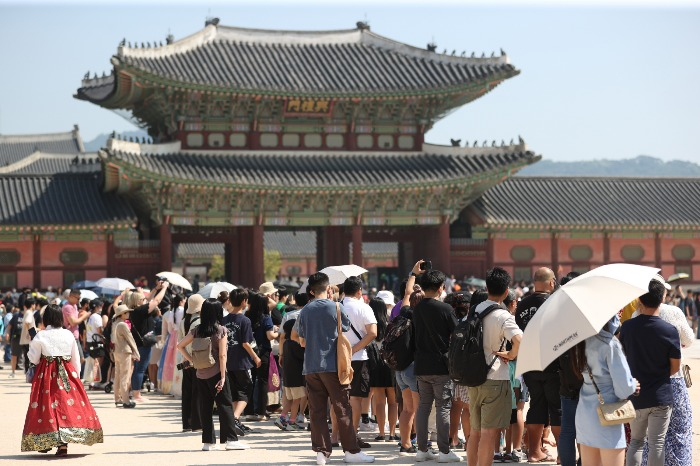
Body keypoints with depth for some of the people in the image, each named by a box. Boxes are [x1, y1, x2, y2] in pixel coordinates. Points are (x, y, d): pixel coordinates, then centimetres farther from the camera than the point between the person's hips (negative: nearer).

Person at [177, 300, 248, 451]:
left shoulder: (196, 331, 3)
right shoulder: (221, 330, -8)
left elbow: (180, 346, 6)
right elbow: (222, 355, -11)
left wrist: (192, 360, 9)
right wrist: (223, 377, -10)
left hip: (200, 374, 4)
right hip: (215, 373, -4)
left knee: (205, 407, 8)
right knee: (225, 405, 1)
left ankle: (208, 441, 10)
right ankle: (230, 440, -2)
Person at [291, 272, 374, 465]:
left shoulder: (305, 311, 5)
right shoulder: (335, 307, -5)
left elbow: (301, 341, 12)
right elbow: (346, 328, 11)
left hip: (310, 367, 3)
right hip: (332, 365, -3)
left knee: (317, 411, 5)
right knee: (342, 409, 2)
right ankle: (351, 451, 3)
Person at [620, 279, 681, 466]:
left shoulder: (626, 327, -7)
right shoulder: (670, 331, -14)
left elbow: (623, 358, 5)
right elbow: (675, 367, -6)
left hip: (636, 395, 3)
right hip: (661, 396, -3)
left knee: (636, 441, 17)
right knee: (657, 444, 4)